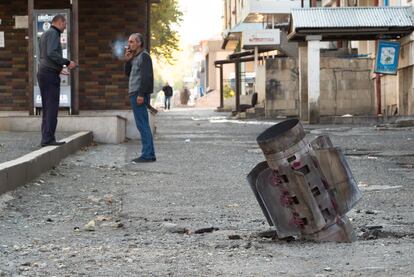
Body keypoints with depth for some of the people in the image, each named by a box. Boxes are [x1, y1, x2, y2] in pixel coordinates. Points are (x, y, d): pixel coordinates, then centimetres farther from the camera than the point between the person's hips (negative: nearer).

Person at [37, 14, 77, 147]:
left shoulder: (45, 34, 21)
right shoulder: (53, 33, -9)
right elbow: (51, 53, -22)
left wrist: (59, 69, 28)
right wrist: (67, 62, -16)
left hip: (43, 73, 10)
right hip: (50, 75, -10)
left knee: (47, 108, 10)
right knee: (52, 108, -10)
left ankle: (45, 139, 10)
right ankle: (48, 139, -13)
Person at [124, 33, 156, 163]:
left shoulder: (144, 56, -9)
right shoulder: (135, 57, 19)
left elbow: (146, 76, -18)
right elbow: (128, 73, 24)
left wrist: (141, 94, -23)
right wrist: (127, 60, 9)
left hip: (139, 94, -10)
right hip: (135, 94, 10)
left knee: (142, 125, -11)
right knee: (143, 125, 9)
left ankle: (147, 154, -12)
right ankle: (149, 154, 11)